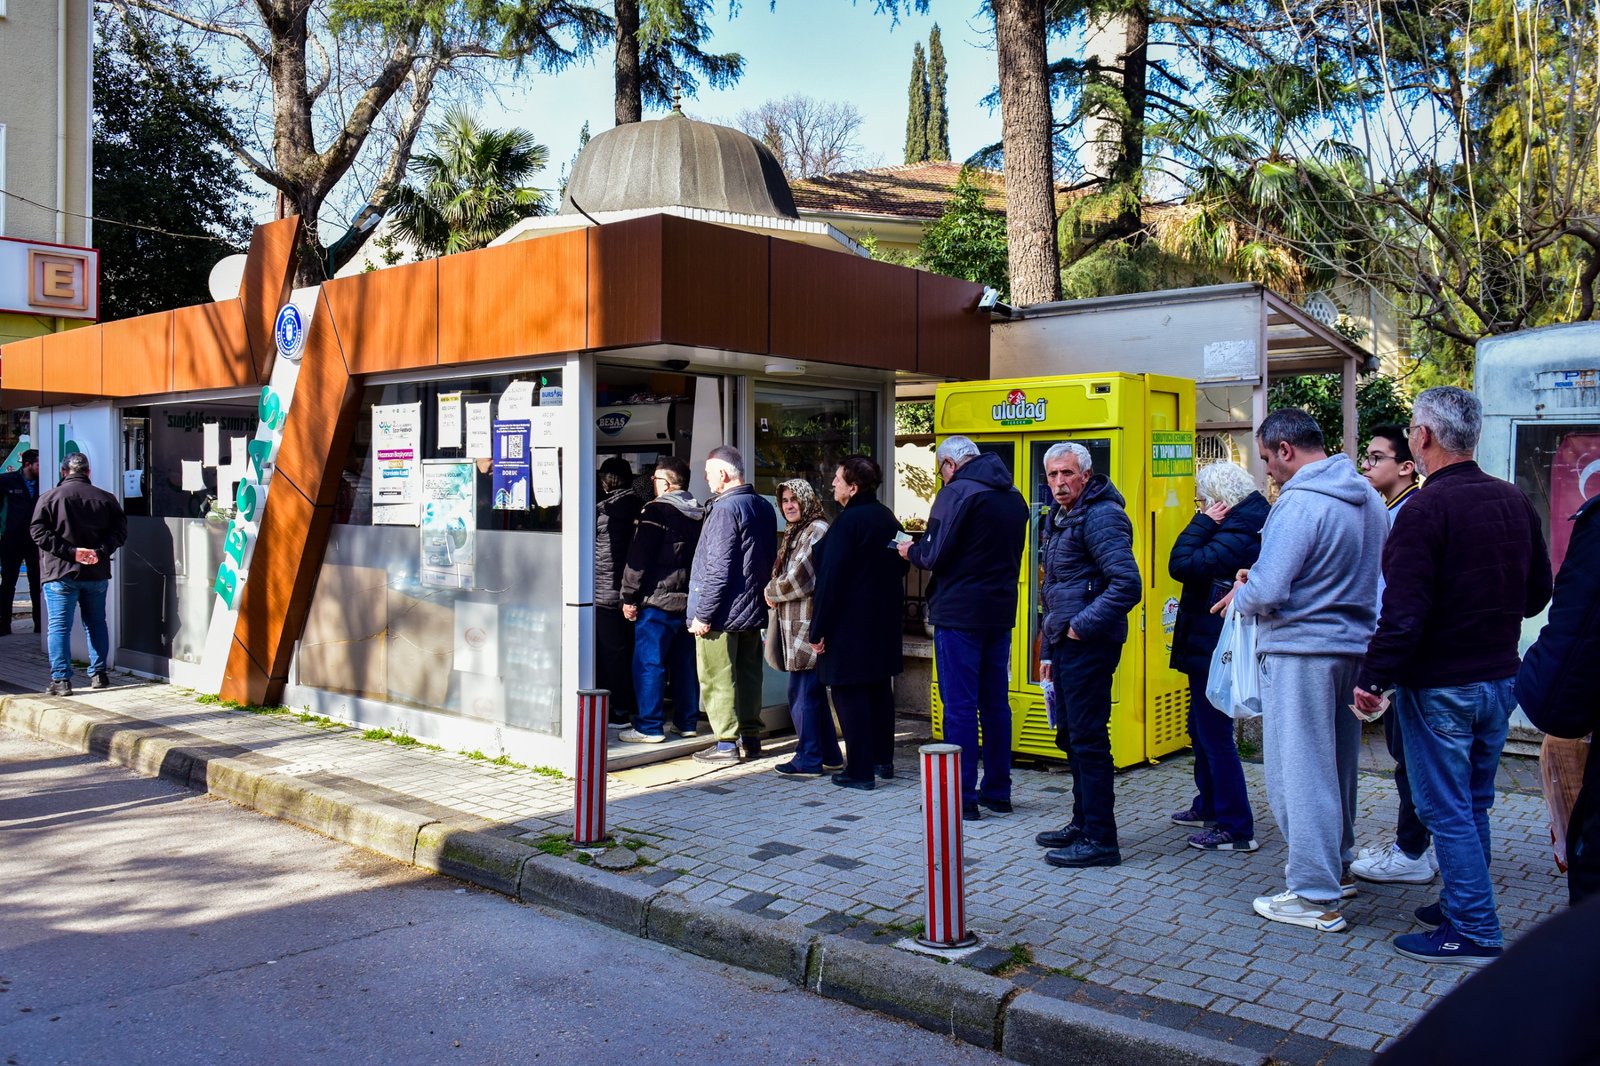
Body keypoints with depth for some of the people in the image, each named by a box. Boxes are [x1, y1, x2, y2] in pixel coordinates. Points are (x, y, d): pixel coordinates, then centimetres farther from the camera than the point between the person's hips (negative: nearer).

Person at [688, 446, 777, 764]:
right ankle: (751, 738, 20)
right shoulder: (764, 507, 10)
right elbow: (770, 559, 17)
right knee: (749, 674, 14)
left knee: (718, 679, 0)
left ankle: (727, 743, 3)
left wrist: (703, 614, -17)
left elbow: (719, 569, -22)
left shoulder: (725, 509, -18)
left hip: (722, 614, -9)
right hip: (753, 610, 9)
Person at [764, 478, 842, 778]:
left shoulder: (816, 530, -12)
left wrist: (771, 592, -2)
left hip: (807, 624, -10)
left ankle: (808, 760, 2)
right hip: (795, 623, 10)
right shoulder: (794, 532, 18)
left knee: (802, 692, -5)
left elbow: (798, 578, -18)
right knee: (812, 692, 13)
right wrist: (774, 592, 3)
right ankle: (829, 757, 21)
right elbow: (784, 575, 23)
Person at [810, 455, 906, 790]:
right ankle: (883, 759, 27)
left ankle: (860, 770, -2)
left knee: (849, 693, -3)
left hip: (850, 625, -9)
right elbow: (900, 567, 18)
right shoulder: (888, 518, 10)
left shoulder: (847, 522, -16)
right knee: (880, 689, 17)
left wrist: (819, 631, -15)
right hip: (885, 622, 9)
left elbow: (831, 580, -18)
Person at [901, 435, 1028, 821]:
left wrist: (911, 551, 5)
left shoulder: (958, 492, -12)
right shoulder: (1013, 496, 14)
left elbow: (936, 555, -16)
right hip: (1000, 611, 8)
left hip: (959, 613, -8)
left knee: (960, 705, -2)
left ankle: (962, 797, 1)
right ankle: (998, 791, 19)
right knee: (995, 702, 13)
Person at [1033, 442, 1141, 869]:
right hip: (1067, 644, 10)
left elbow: (1127, 584, -24)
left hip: (1089, 645, -10)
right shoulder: (1060, 520, 18)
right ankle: (1083, 822, 29)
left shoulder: (1101, 516, -14)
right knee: (1072, 736, 17)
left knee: (1088, 738, -6)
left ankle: (1100, 838, 0)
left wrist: (1084, 626, -19)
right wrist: (1051, 651, 22)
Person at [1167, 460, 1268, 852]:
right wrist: (1207, 524, 3)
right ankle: (1209, 806, 37)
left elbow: (1182, 565, -26)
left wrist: (1203, 522, -18)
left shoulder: (1237, 533, -21)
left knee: (1215, 736, -5)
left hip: (1215, 651, -11)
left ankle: (1237, 828, 1)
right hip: (1212, 646, 11)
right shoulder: (1247, 524, 11)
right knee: (1201, 728, 22)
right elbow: (1192, 565, 12)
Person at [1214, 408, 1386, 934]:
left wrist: (1240, 595, 0)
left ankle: (1316, 897, 4)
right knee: (1336, 763, 20)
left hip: (1300, 651, -9)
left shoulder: (1300, 503, -19)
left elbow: (1267, 591, -23)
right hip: (1353, 647, 9)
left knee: (1299, 770, -1)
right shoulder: (1368, 498, 10)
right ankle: (1337, 865, 35)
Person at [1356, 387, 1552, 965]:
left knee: (1446, 809, 1)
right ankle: (1463, 906, 30)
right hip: (1500, 678, 8)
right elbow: (1539, 592, 14)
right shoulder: (1515, 502, 5)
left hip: (1439, 685, -8)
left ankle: (1473, 933, 7)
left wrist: (1373, 679, -16)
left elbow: (1404, 611, -23)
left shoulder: (1426, 509, -20)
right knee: (1473, 804, 19)